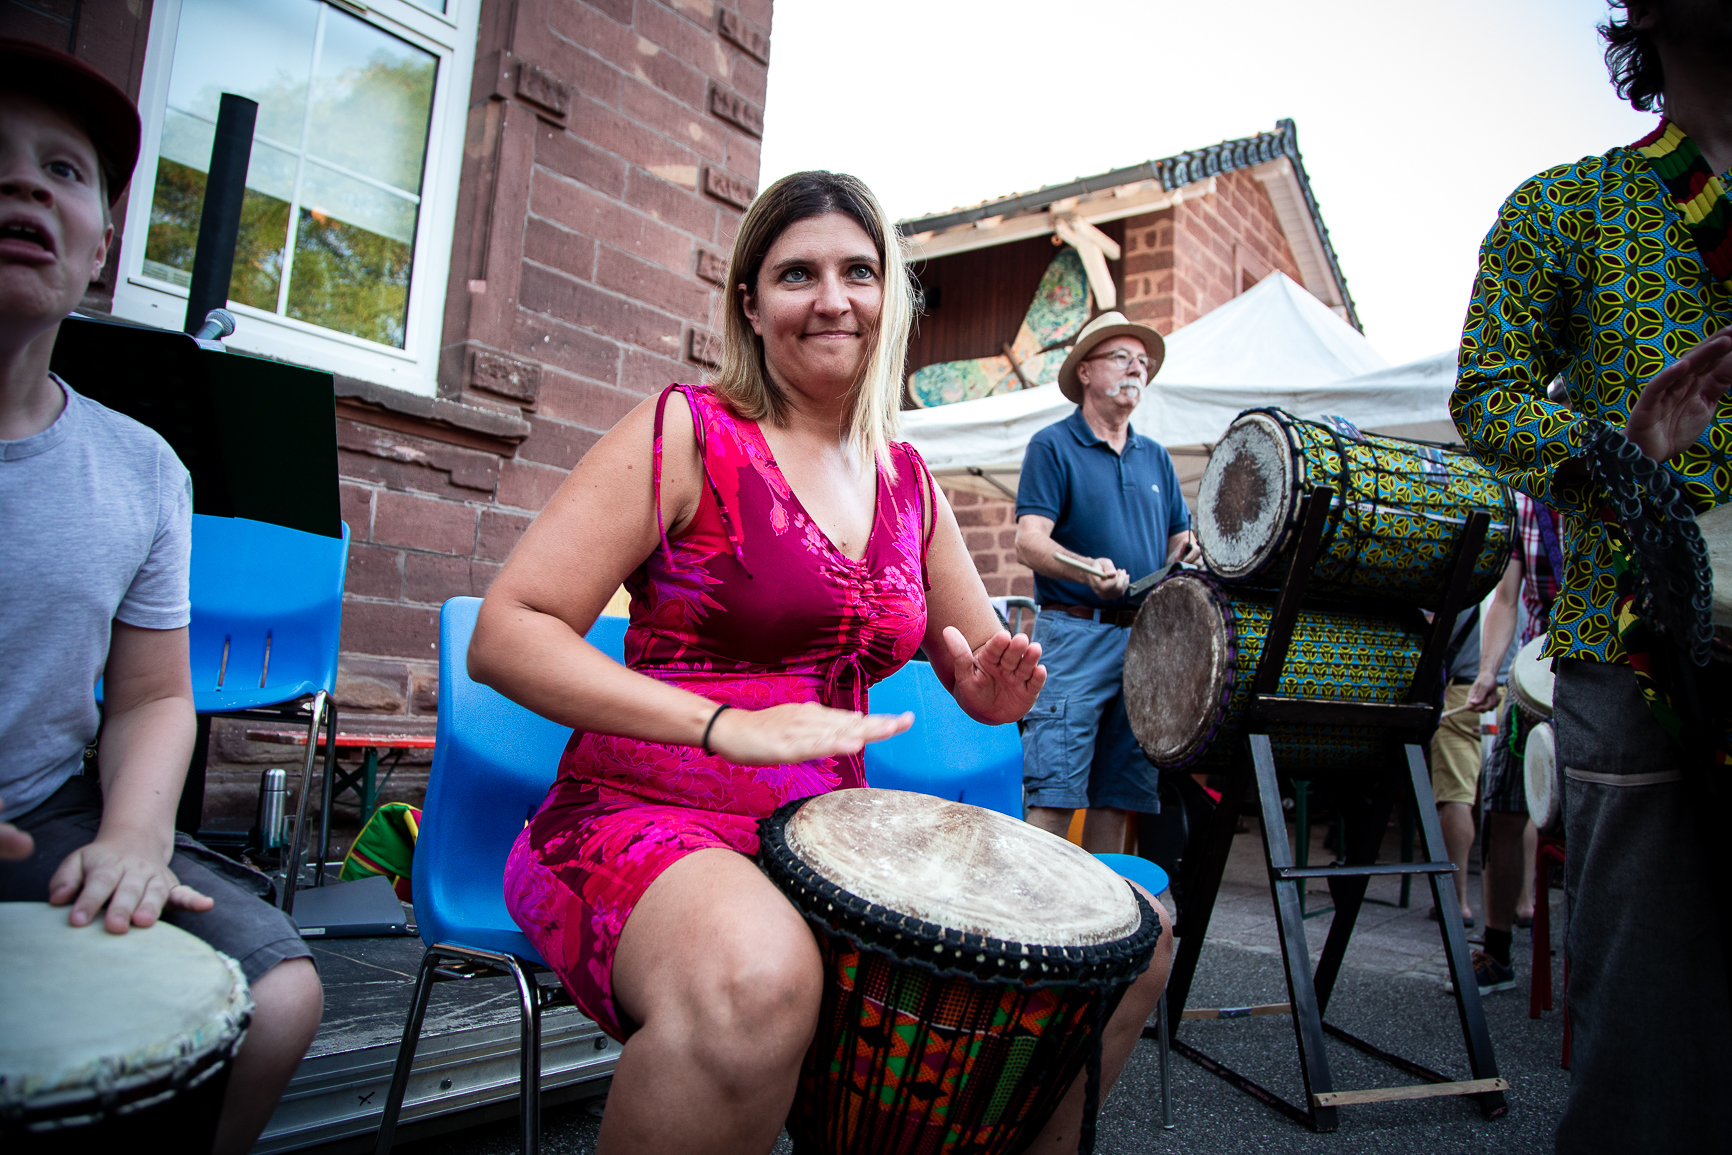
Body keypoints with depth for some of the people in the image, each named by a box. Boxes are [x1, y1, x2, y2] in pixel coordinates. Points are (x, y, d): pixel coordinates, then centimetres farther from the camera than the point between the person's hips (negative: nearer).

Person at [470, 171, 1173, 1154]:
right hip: (647, 821, -6)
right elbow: (506, 635, -13)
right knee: (755, 976, -40)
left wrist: (999, 687, -7)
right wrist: (724, 723, -25)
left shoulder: (908, 483, 12)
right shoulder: (685, 433, -5)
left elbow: (982, 676, 19)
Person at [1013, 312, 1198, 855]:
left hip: (1148, 640, 6)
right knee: (1053, 794, -9)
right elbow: (1029, 542, -11)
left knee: (1119, 793, 8)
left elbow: (1181, 539, 22)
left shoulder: (1155, 457, 19)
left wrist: (1190, 554, -2)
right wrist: (1088, 571, -29)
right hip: (1075, 633, -6)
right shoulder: (1052, 445, 0)